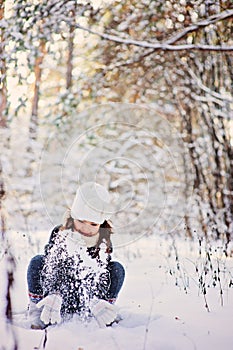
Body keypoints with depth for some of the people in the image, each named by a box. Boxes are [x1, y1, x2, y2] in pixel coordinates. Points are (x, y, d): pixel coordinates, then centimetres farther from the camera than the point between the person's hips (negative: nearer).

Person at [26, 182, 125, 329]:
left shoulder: (104, 243, -13)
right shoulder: (59, 235, -17)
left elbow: (101, 275, -22)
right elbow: (51, 268, -27)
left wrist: (96, 301, -41)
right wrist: (53, 296, -44)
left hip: (87, 294, 1)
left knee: (117, 269, -19)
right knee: (37, 262, -25)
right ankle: (36, 309, -13)